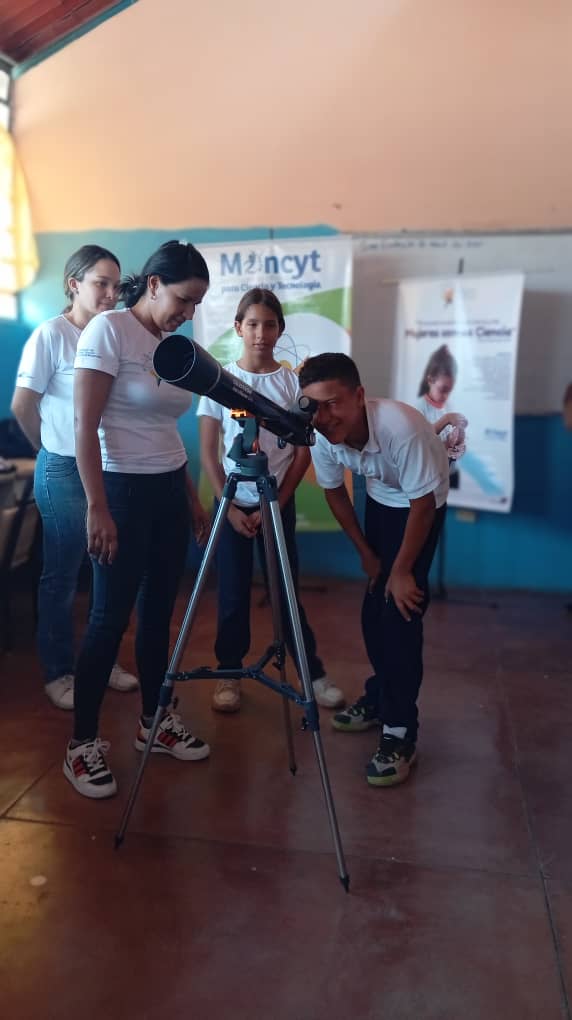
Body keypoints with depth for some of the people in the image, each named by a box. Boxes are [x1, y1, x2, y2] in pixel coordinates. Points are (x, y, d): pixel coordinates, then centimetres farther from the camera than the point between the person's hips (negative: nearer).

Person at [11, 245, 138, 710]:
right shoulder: (51, 334, -10)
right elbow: (22, 406, -7)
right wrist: (53, 448, 4)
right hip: (65, 471, -5)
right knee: (61, 575, 6)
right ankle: (58, 673, 20)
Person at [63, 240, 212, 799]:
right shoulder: (108, 329, -11)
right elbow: (85, 426, -15)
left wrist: (192, 496, 16)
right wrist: (97, 507, -19)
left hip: (170, 490, 7)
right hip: (123, 490, -7)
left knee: (158, 611, 12)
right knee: (110, 618, -1)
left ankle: (155, 721, 27)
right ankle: (82, 742, 14)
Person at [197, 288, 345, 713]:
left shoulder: (294, 381, -1)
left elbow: (302, 453, -1)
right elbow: (209, 453, -2)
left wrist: (276, 504, -8)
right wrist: (230, 507, -8)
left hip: (279, 502, 0)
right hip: (232, 502, 0)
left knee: (287, 588, 5)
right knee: (233, 592, 4)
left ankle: (315, 672, 18)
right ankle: (229, 674, 19)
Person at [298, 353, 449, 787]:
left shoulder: (401, 426, -38)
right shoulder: (323, 437, -21)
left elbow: (423, 504, -25)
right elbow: (335, 492, -2)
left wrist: (402, 571, -18)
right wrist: (366, 552, 3)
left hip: (423, 505, -5)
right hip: (378, 499, 5)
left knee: (401, 612, -13)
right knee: (373, 610, 8)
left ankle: (400, 735, -3)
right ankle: (379, 698, 30)